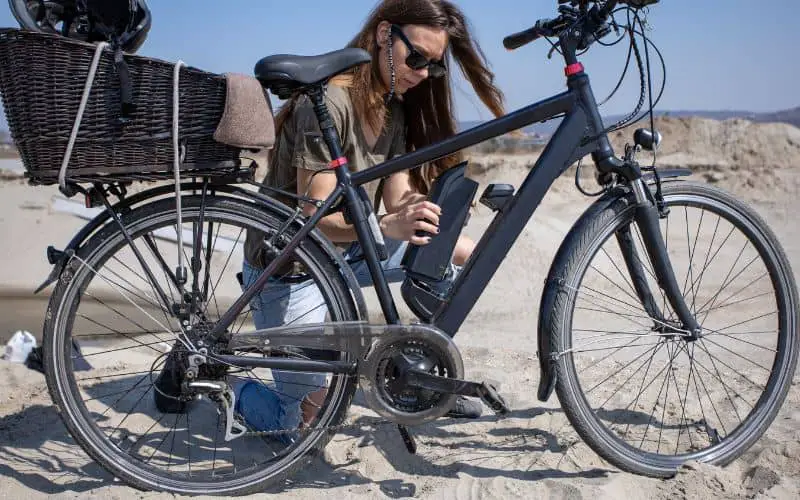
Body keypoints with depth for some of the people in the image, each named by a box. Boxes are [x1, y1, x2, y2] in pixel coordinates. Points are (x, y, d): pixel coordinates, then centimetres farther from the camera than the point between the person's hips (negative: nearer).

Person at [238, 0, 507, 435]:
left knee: (465, 252, -1)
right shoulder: (329, 101, -25)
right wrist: (387, 226, -45)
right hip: (289, 269, -8)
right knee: (305, 421, -13)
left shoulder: (395, 109, 1)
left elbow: (400, 203, -6)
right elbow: (318, 218, -28)